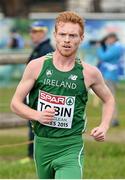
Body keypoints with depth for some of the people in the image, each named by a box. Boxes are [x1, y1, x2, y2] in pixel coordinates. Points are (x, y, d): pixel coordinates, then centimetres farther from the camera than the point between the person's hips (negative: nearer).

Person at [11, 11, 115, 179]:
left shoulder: (89, 72, -2)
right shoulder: (37, 66, -2)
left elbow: (109, 100, 16)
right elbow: (15, 103, 3)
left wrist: (104, 127, -1)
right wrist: (37, 115, -15)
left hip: (71, 148, -2)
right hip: (42, 145, 2)